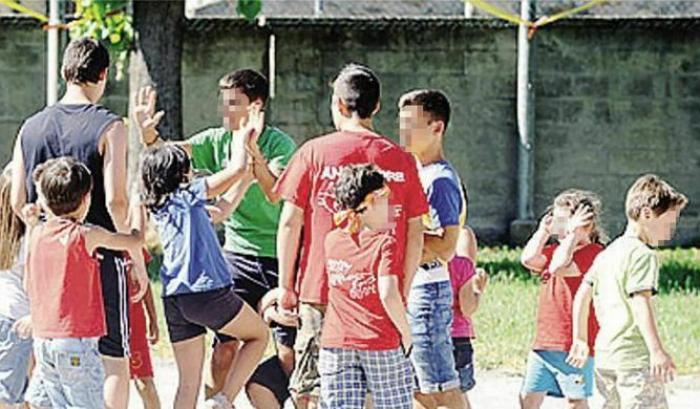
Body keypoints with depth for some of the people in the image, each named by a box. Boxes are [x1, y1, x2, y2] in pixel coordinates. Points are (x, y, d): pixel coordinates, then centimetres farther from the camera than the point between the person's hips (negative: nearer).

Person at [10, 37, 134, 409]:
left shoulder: (31, 128, 7)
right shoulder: (108, 127, -9)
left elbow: (17, 204, 7)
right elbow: (115, 201, -15)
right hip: (100, 258, -5)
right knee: (115, 362, 2)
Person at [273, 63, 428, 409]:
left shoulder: (315, 152, -1)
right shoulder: (401, 160, 4)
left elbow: (290, 222, -2)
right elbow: (415, 234, 5)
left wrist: (286, 286, 5)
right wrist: (402, 292, 13)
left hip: (321, 291, -2)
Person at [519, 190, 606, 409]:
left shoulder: (594, 253, -12)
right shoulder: (555, 250, 15)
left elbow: (559, 266, -26)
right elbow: (529, 259, -3)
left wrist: (572, 233, -19)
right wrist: (544, 230, 3)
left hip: (574, 345, -8)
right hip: (544, 343, 8)